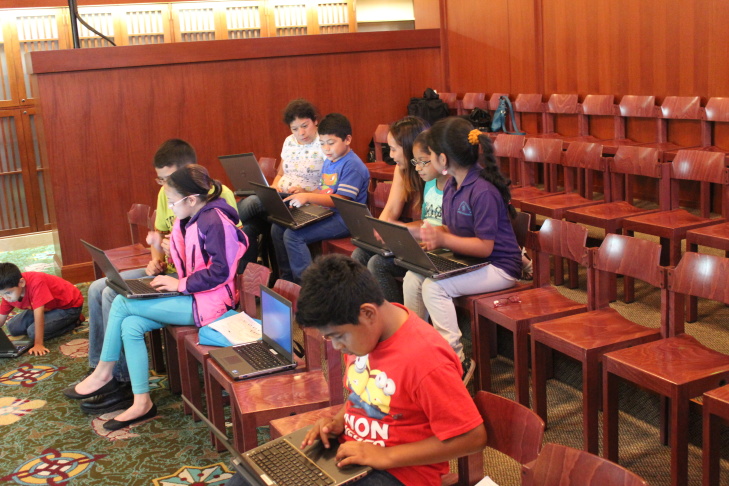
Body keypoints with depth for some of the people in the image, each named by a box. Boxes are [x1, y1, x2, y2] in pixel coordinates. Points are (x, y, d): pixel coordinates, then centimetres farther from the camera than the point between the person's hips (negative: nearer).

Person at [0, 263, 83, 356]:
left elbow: (38, 313, -39)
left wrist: (38, 344, -41)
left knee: (33, 332, -24)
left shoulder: (36, 282, -36)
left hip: (69, 306, -8)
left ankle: (74, 321, -8)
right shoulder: (9, 290, -11)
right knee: (12, 327, 1)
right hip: (49, 307, 8)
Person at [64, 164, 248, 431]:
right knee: (130, 326, -9)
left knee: (122, 303, -12)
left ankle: (103, 374, 7)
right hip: (191, 295, 9)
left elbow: (220, 271, -21)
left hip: (208, 302, -9)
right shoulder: (189, 219, 11)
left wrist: (180, 284, -16)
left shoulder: (214, 222, -18)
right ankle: (142, 403, -4)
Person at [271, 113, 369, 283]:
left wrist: (308, 197, -30)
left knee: (293, 235, -24)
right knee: (277, 228, 2)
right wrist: (303, 195, 5)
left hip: (343, 219, -10)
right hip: (324, 213, 10)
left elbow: (341, 200, -22)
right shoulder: (329, 162, 16)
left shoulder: (352, 165, -15)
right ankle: (287, 278, 12)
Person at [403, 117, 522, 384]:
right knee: (412, 278, -9)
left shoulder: (482, 191, -22)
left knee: (434, 287, -26)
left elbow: (484, 247, -22)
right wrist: (433, 233, -7)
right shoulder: (451, 186, 7)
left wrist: (443, 239, -25)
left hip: (498, 267, -9)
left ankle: (457, 361, -15)